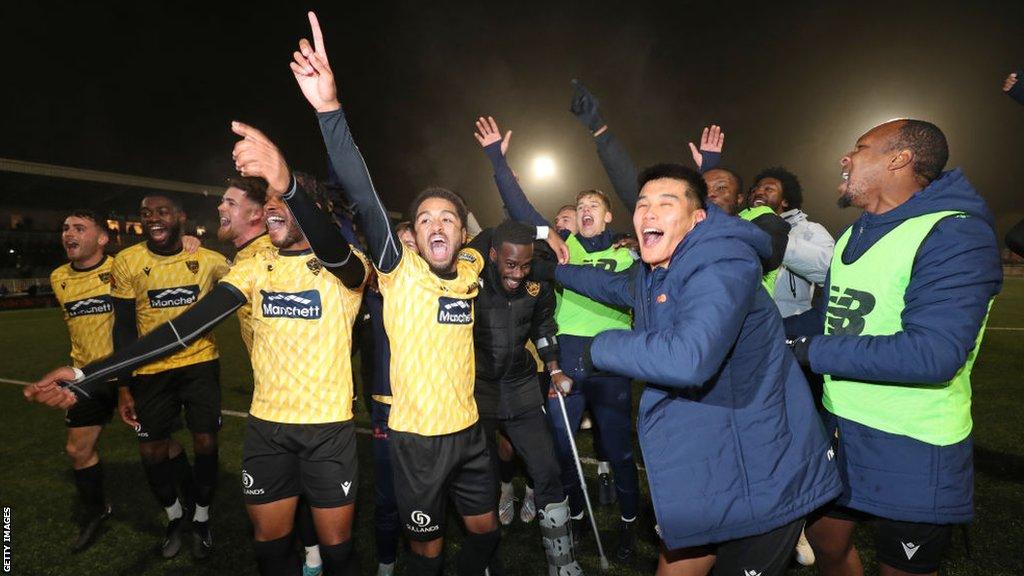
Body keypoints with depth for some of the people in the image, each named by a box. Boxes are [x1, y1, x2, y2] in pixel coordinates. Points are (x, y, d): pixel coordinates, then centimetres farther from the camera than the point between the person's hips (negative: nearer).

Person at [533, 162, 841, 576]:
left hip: (758, 478, -8)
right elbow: (615, 285, 29)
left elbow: (688, 358, -41)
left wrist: (601, 348, -26)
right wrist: (555, 271, 37)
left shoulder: (722, 266, -25)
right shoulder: (651, 274, 5)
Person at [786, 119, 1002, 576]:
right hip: (840, 428, 7)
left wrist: (816, 351, -24)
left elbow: (933, 353, -30)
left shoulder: (954, 235, -19)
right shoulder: (853, 237, 7)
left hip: (910, 449, -7)